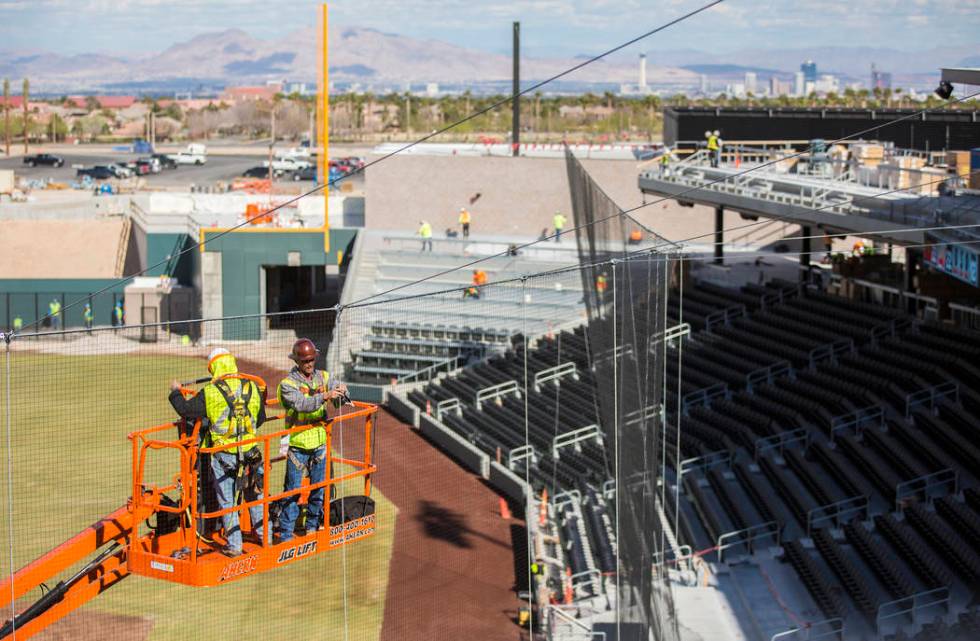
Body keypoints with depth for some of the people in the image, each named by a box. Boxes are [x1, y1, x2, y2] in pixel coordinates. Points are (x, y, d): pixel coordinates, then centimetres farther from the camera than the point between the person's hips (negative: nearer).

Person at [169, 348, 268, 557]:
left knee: (227, 501, 6)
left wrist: (176, 392, 16)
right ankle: (263, 534, 32)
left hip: (223, 455, -4)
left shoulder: (210, 393, -13)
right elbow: (260, 418, 14)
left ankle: (234, 545, 9)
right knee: (254, 493, 21)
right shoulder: (253, 388, 1)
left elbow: (185, 410, -2)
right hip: (250, 452, 4)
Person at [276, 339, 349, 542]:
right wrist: (324, 397, -41)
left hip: (320, 441, 5)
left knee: (319, 486, 13)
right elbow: (301, 404, -27)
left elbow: (338, 401, -3)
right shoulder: (287, 383, -11)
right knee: (292, 489, -3)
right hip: (298, 444, -4)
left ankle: (312, 525, 29)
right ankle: (285, 532, 2)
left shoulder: (323, 377, 4)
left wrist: (341, 392, -26)